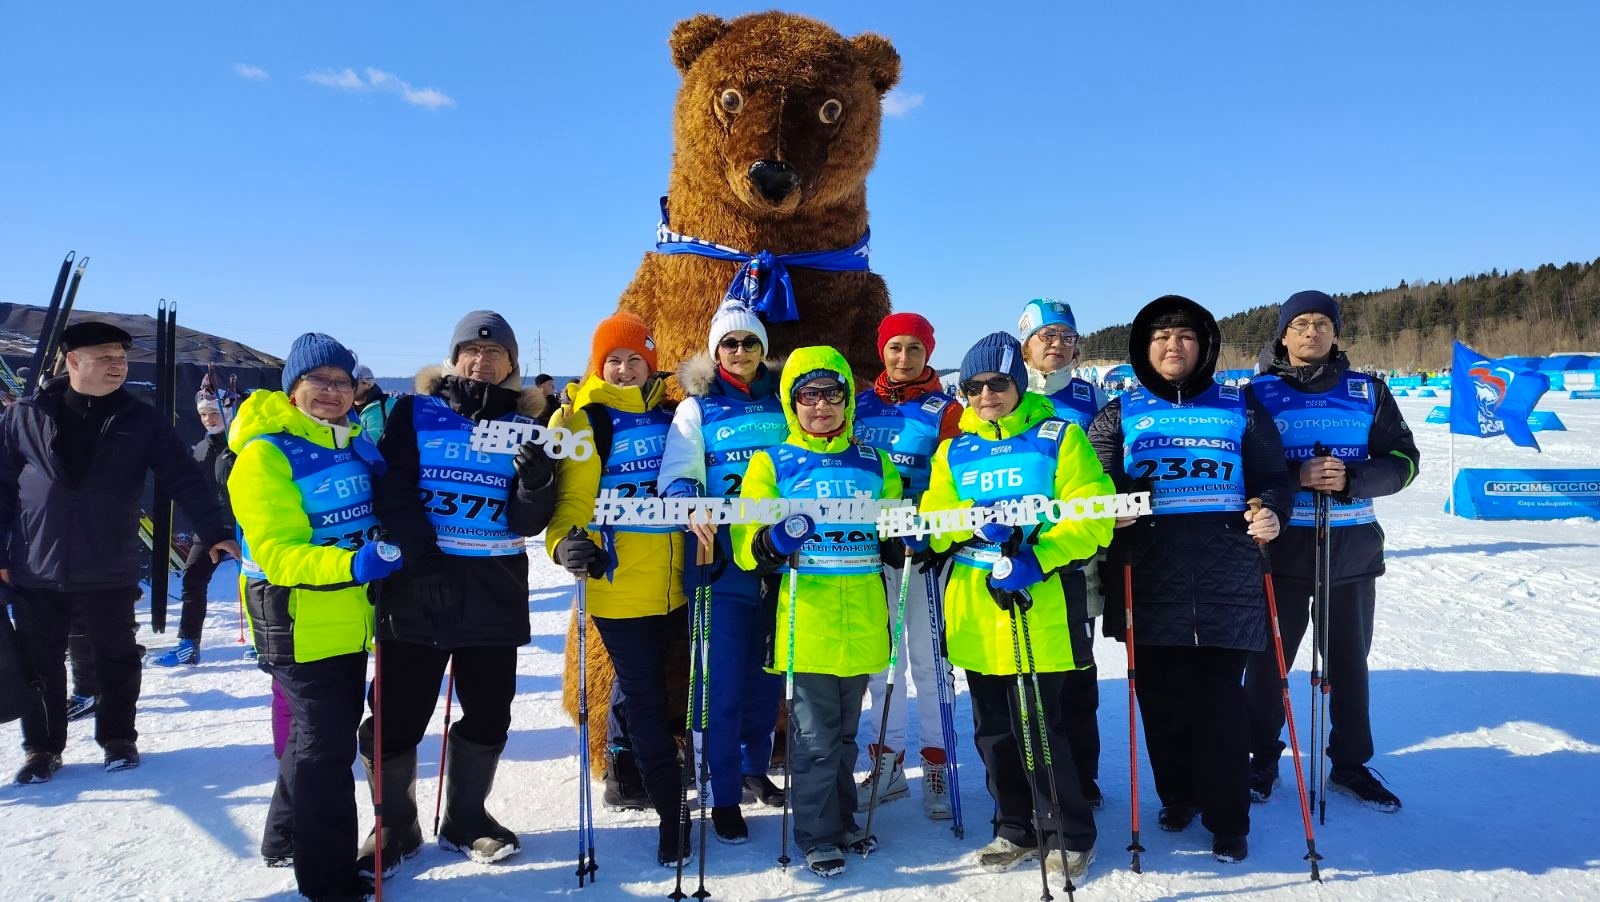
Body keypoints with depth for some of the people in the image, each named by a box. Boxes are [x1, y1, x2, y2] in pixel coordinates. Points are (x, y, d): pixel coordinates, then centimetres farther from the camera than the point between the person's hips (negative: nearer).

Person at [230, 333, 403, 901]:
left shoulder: (356, 442, 9)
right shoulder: (266, 454, -13)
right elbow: (277, 552, -21)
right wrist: (351, 565, -34)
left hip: (351, 621, 8)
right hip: (301, 625, -7)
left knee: (326, 734, 20)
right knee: (326, 746, -2)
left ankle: (288, 839, 40)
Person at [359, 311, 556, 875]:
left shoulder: (524, 422, 8)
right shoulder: (417, 411, 3)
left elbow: (529, 522, 1)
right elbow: (393, 490, -6)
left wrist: (536, 478, -19)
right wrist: (422, 557, -17)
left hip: (496, 589, 2)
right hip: (418, 581, -2)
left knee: (488, 713, 10)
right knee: (397, 712, 2)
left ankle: (465, 819, 30)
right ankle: (396, 826, 22)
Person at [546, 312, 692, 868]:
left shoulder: (670, 415, 9)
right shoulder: (585, 419, -3)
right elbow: (572, 496, -10)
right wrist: (567, 541, -27)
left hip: (675, 583, 4)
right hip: (618, 586, -4)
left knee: (649, 689, 14)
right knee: (646, 701, 3)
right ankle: (670, 813, 13)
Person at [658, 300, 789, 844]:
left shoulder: (783, 403, 13)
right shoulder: (697, 407, 4)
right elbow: (676, 476, -6)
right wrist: (692, 509, -26)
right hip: (721, 560, -3)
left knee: (768, 675, 13)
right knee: (724, 682, -3)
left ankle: (755, 770, 31)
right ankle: (725, 797, 9)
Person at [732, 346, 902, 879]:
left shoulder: (875, 464, 11)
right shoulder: (772, 464, 0)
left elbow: (893, 537, 20)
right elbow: (746, 545, -5)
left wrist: (904, 544, -3)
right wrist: (773, 542, -26)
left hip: (862, 624, 4)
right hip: (806, 623, -4)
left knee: (844, 734, 19)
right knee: (814, 738, 2)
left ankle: (842, 821, 35)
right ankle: (817, 838, 18)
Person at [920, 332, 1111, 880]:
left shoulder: (1059, 438, 0)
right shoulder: (954, 451, 12)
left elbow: (1092, 519, -8)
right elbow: (932, 520, 3)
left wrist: (1037, 559, -22)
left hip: (1040, 603, -5)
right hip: (974, 608, 5)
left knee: (1040, 726, -4)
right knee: (993, 728, 13)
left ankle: (1070, 837, 16)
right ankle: (1017, 831, 30)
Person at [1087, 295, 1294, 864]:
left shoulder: (1240, 407, 11)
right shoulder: (1120, 415, 12)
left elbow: (1273, 477, 12)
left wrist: (1271, 513, -9)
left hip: (1226, 580, -1)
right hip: (1152, 582, 1)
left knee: (1221, 699, 0)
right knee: (1163, 698, 7)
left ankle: (1227, 820, 13)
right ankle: (1178, 796, 28)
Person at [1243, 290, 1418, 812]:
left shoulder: (1368, 391, 6)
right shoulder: (1260, 392, 0)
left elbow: (1403, 461, 2)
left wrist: (1350, 480, -16)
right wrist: (1296, 478, -21)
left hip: (1353, 548, 2)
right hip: (1281, 547, -2)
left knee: (1349, 661, 13)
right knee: (1268, 658, 6)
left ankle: (1351, 764, 29)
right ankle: (1263, 760, 22)